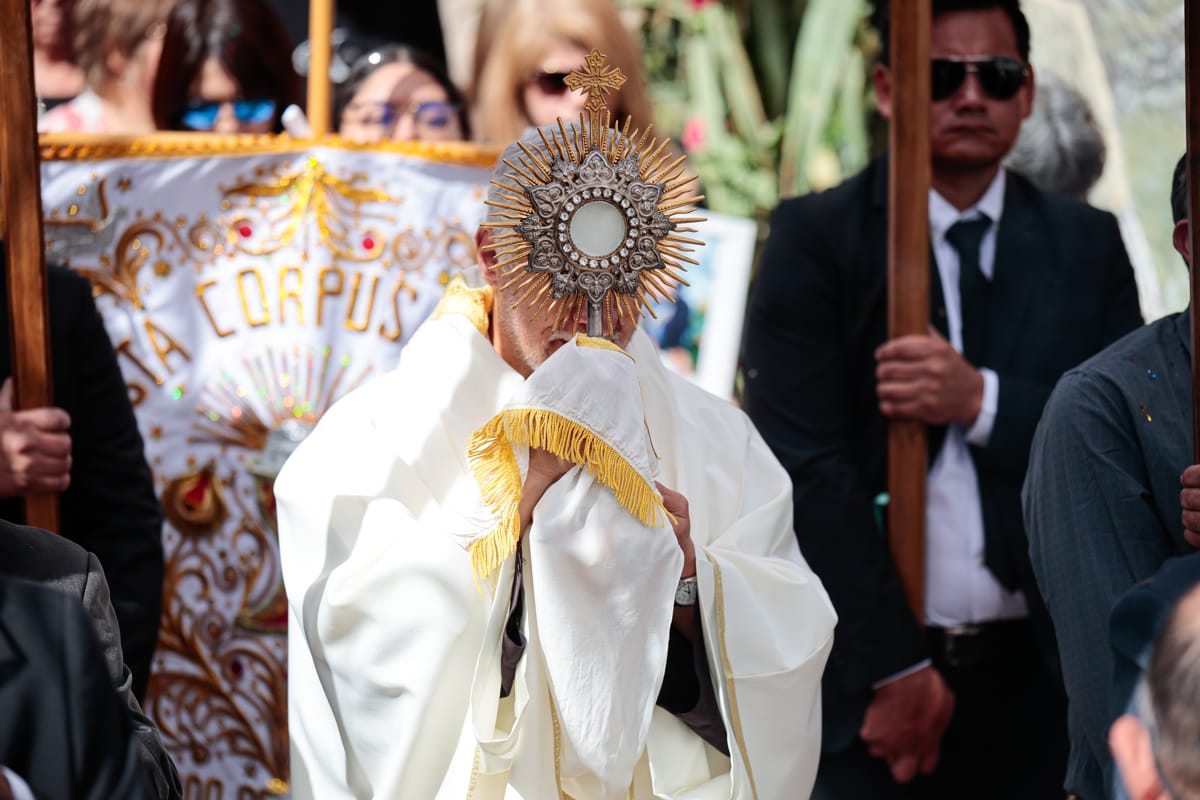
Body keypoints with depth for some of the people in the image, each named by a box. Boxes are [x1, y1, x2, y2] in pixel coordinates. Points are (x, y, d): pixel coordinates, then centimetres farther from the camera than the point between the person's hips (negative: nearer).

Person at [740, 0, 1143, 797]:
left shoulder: (1087, 245, 10)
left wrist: (984, 401, -14)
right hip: (864, 679, -2)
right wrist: (895, 668, -11)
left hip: (1036, 675, 2)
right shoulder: (815, 238, 0)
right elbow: (807, 465, -7)